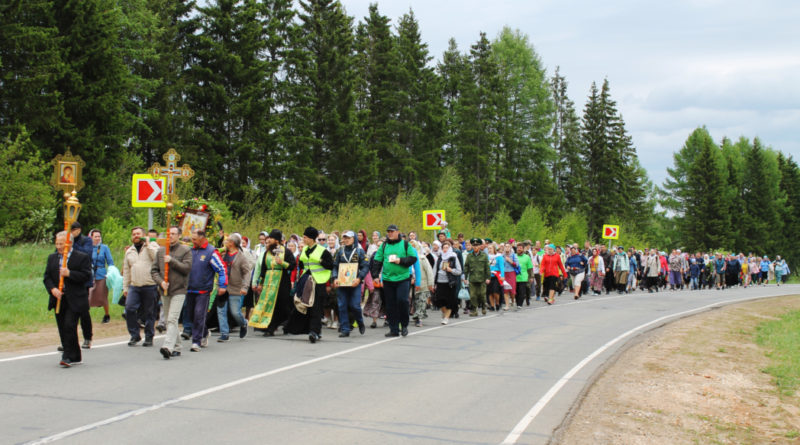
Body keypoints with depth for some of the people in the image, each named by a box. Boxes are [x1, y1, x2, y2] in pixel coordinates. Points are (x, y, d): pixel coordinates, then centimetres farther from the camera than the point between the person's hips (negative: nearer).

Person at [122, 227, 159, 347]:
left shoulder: (152, 246, 6)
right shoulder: (129, 251, 20)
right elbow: (126, 271, 22)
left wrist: (148, 245, -10)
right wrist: (125, 287, 17)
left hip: (149, 286, -4)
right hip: (134, 287, 4)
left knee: (148, 312, 2)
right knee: (129, 309, -11)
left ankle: (149, 337, 13)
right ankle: (134, 335, 2)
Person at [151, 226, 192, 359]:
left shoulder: (186, 250, 0)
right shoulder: (161, 251, 13)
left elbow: (187, 268, -10)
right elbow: (154, 270, 10)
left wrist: (172, 261, -15)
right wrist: (160, 281, -6)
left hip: (179, 290, -6)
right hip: (164, 291, 6)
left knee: (172, 319, -17)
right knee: (168, 320, 10)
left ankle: (167, 346, -26)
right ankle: (176, 347, 19)